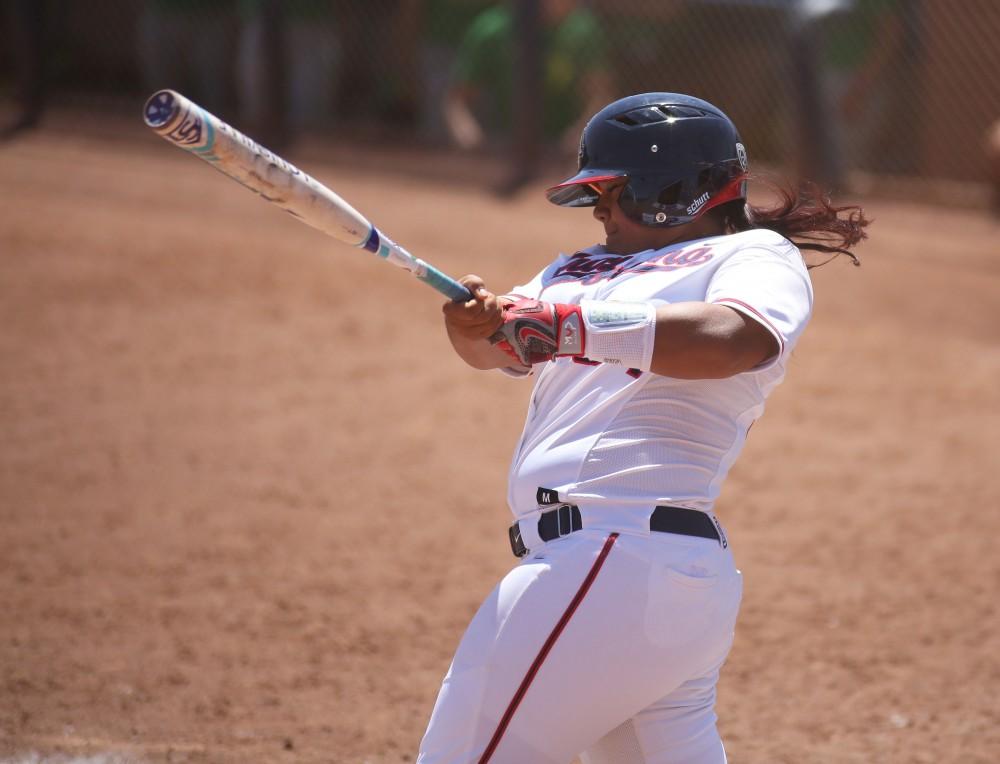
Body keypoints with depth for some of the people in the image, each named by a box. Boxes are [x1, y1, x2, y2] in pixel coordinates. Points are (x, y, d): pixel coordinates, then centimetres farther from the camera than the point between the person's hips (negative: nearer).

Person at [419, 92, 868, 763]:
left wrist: (570, 326, -25)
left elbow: (734, 339, -20)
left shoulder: (757, 254, 2)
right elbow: (499, 348, 12)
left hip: (621, 561, -9)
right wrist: (476, 320, -11)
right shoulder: (583, 269, 26)